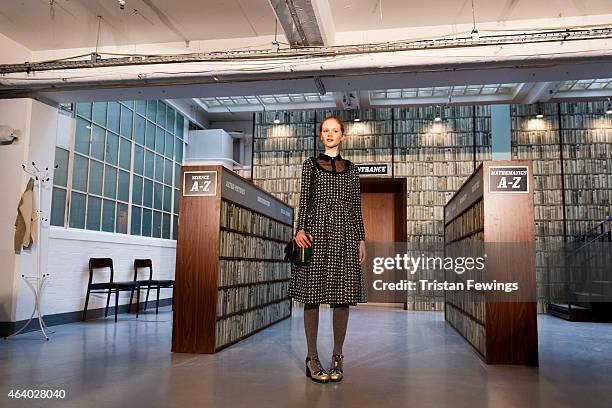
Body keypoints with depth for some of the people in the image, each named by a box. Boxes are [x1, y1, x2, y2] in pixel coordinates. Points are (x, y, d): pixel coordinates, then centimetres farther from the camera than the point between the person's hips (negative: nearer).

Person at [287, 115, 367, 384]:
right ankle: (312, 358, 6)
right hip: (316, 230, -2)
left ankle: (337, 357, 11)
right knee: (313, 292, -3)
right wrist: (300, 230, -9)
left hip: (344, 232, 2)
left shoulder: (351, 169, 16)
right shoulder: (310, 164, 12)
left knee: (342, 295, 0)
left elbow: (356, 207, 14)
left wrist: (361, 240, 7)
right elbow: (303, 200, 5)